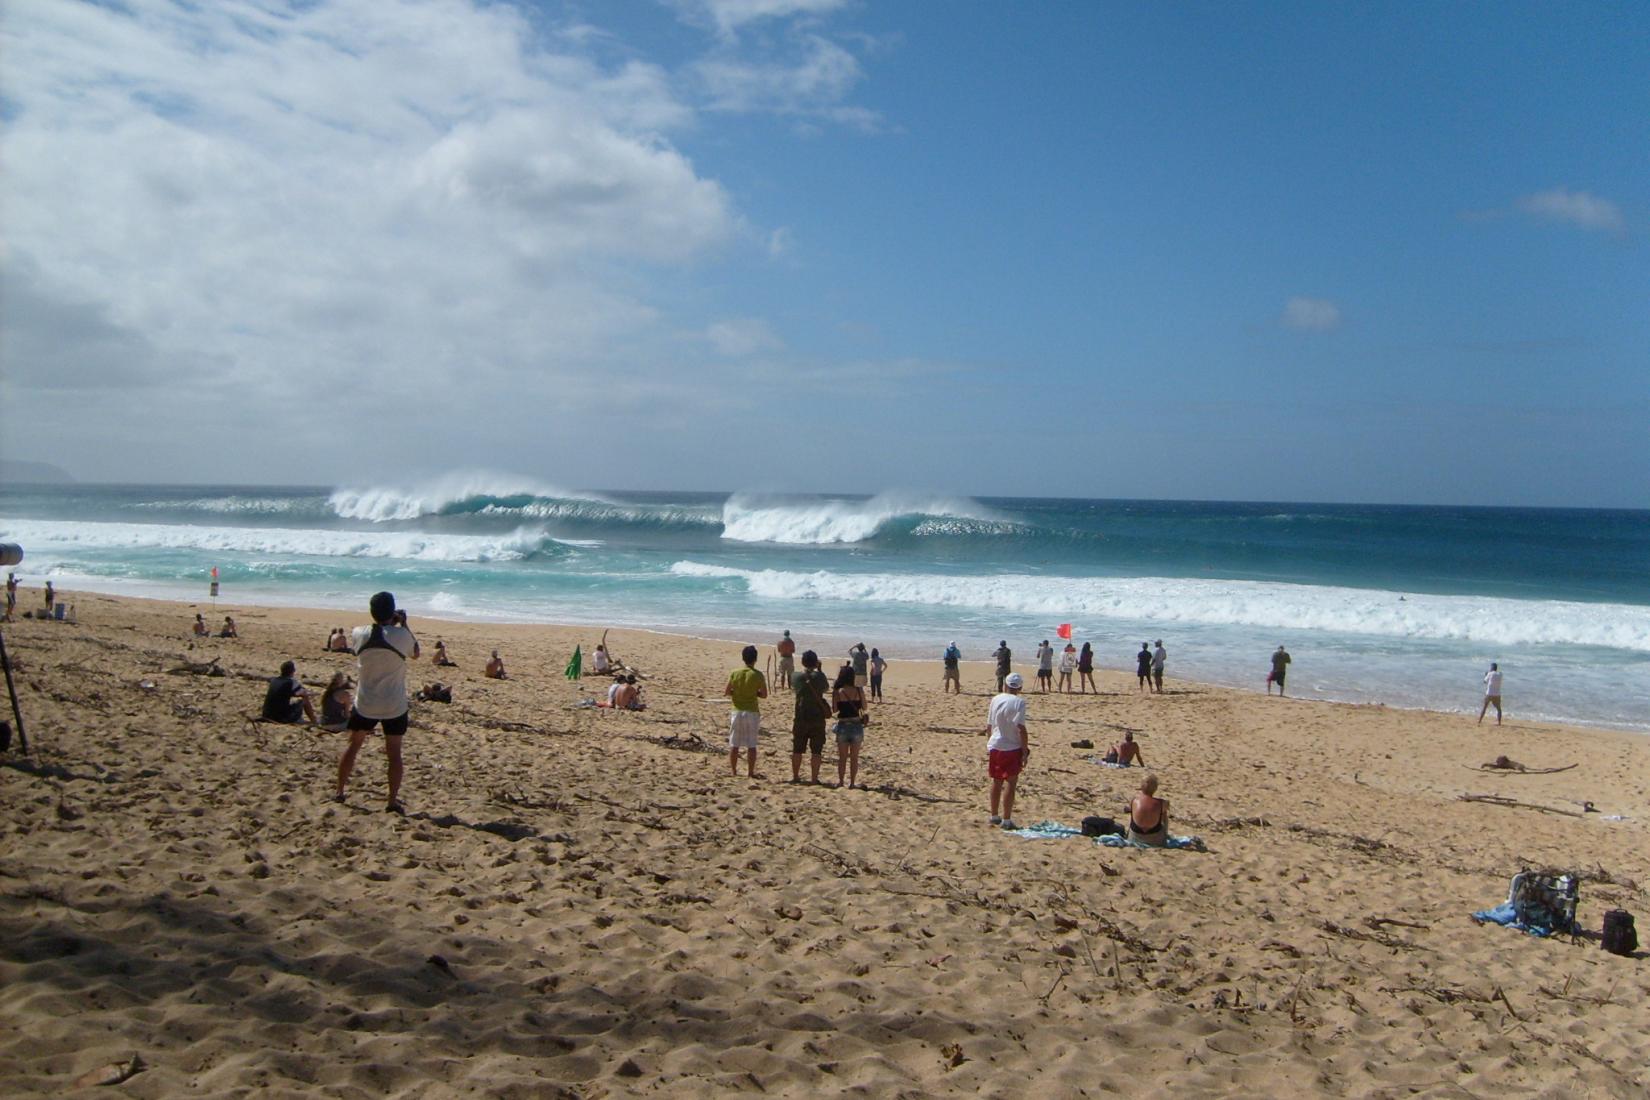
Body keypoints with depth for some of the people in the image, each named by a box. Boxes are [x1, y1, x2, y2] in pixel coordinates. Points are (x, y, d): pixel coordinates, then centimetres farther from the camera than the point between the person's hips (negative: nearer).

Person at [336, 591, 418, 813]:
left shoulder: (359, 634, -8)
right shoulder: (402, 635, -15)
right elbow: (415, 654, 5)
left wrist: (389, 625, 14)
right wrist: (403, 624, 7)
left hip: (365, 704, 2)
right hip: (394, 706, -2)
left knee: (353, 746, 18)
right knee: (394, 752, 6)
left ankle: (339, 791, 27)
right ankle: (393, 800, 6)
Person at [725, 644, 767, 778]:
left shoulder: (735, 673, -3)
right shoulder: (758, 675, -8)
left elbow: (726, 692, -1)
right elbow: (764, 695, -4)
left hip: (737, 712, 2)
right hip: (752, 712, -2)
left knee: (734, 744, 9)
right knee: (751, 745, 5)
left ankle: (734, 771, 14)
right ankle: (751, 772, 7)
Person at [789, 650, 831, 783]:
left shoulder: (795, 676, -4)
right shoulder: (819, 676, -8)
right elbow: (826, 689, 10)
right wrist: (819, 669, 14)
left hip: (800, 718, 1)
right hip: (817, 718, -1)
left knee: (797, 749, 12)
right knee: (816, 751, 5)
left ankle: (795, 776, 18)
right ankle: (815, 778, 4)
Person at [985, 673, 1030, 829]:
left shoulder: (995, 699, 3)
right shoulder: (1019, 702, -12)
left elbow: (989, 726, 9)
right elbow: (1021, 729, -17)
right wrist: (1025, 751, -11)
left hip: (995, 746, 5)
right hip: (1012, 748, -5)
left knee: (996, 781, 16)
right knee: (1010, 783, 1)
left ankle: (994, 816, 26)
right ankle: (1006, 819, 1)